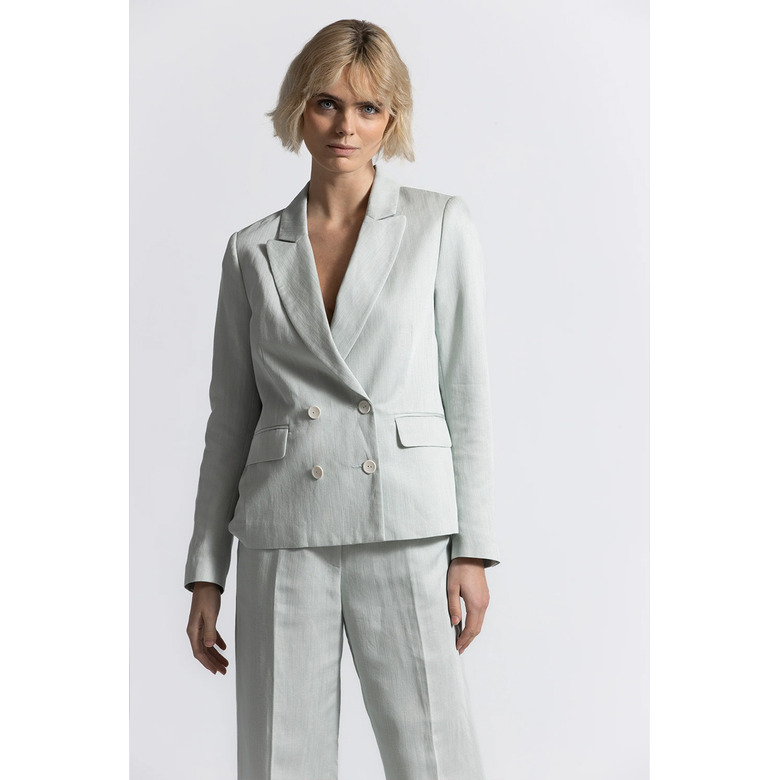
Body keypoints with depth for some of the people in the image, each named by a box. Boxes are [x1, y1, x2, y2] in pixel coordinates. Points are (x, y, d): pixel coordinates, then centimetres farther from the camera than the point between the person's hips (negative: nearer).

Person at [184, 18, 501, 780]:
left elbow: (466, 393, 2)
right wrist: (205, 574, 8)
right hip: (283, 538, 2)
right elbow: (230, 416, 12)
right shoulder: (252, 251, 10)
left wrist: (472, 549, -4)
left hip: (404, 530, -2)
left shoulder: (440, 224, 5)